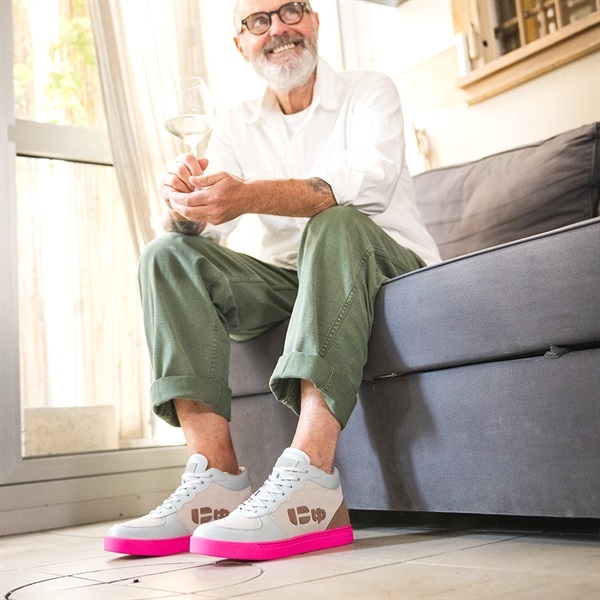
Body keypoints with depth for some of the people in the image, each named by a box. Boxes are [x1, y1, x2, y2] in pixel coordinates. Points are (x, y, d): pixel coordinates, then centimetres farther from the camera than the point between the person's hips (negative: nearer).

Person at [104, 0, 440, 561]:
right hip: (292, 280, 4)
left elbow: (373, 182, -24)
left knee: (334, 224, -35)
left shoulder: (369, 91, -1)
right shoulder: (238, 126, 11)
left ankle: (308, 479, -47)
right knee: (168, 253, -15)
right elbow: (199, 229, -1)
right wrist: (182, 201, -28)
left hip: (388, 267, -4)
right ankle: (216, 478, -29)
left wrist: (248, 195, -39)